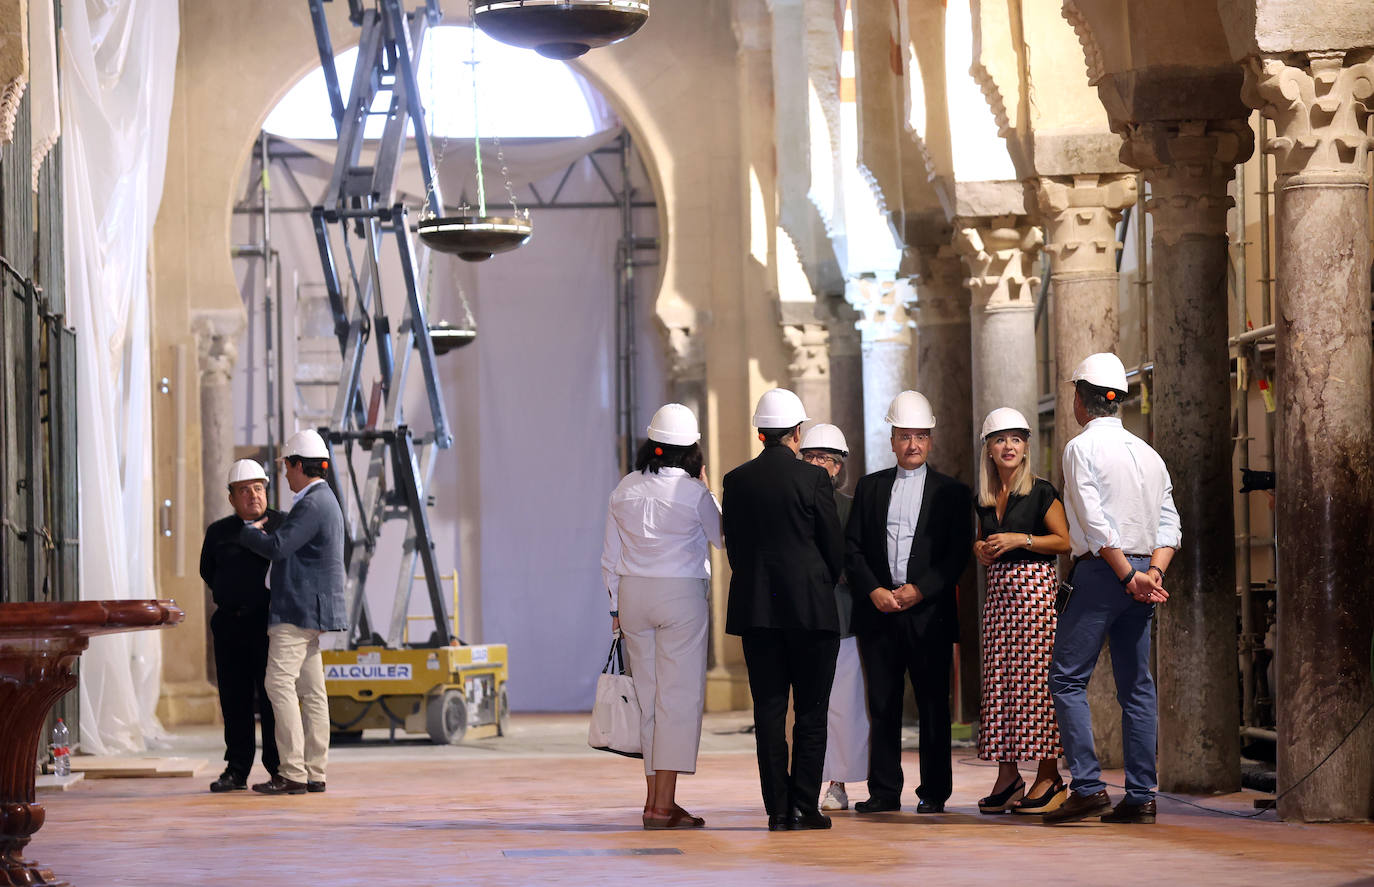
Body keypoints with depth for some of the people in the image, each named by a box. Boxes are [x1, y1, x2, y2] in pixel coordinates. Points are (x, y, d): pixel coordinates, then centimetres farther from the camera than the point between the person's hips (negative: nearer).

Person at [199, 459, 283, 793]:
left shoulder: (282, 524, 3)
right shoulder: (218, 532, 13)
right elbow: (207, 571, 24)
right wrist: (229, 595, 13)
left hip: (269, 623, -3)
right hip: (229, 624, 3)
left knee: (272, 696, -5)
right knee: (234, 699, 4)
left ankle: (279, 768, 0)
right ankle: (236, 770, 10)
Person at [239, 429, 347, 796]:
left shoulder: (312, 505, -16)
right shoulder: (323, 501, 18)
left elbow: (276, 547, -23)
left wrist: (249, 531, -6)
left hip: (298, 610, -11)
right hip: (308, 613, 11)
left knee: (280, 683, -13)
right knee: (310, 690, 8)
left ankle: (292, 773, -17)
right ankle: (314, 772, 8)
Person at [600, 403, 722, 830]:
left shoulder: (624, 490, 4)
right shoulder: (693, 493, -10)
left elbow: (610, 558, 9)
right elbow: (723, 537, 6)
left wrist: (616, 607, 18)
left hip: (633, 595, 5)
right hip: (682, 594, -5)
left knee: (649, 698, 12)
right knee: (680, 698, -3)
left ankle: (655, 798, 16)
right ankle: (664, 804, -8)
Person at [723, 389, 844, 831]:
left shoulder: (736, 481, 3)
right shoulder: (813, 479, -7)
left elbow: (733, 547, 8)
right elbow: (835, 549, -2)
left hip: (756, 611, 3)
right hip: (810, 609, -3)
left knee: (769, 712, 5)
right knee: (811, 712, 3)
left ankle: (778, 810, 3)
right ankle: (803, 807, -1)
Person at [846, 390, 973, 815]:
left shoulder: (952, 492, 7)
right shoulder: (869, 487, 13)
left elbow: (959, 553, -1)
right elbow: (852, 546, 8)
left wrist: (920, 589, -12)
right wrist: (873, 590, -6)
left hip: (929, 611, -2)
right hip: (878, 610, 2)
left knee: (933, 704, -1)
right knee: (882, 704, 2)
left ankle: (934, 792, 4)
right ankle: (884, 791, 7)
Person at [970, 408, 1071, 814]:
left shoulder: (1041, 492, -2)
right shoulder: (984, 499, 15)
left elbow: (1065, 541, -5)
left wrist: (1020, 540, -14)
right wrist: (980, 549, 5)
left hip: (1035, 586, -6)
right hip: (998, 590, 6)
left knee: (1035, 678, -10)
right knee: (998, 679, 2)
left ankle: (1049, 778, -7)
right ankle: (1007, 777, 5)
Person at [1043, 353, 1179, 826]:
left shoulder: (1082, 447, -6)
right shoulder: (1148, 453, 16)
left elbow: (1096, 524, -15)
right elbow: (1169, 523, 9)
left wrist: (1128, 576, -13)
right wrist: (1153, 570, -2)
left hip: (1101, 570, -7)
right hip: (1141, 575, 7)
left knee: (1068, 678, -3)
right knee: (1136, 685, 8)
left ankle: (1088, 787, -13)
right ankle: (1141, 796, 7)